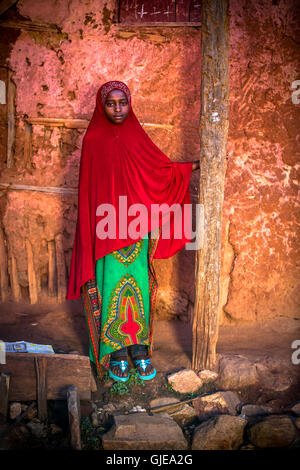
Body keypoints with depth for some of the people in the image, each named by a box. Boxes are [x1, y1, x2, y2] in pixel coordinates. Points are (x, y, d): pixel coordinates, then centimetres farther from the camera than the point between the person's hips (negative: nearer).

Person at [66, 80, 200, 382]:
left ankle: (139, 349, 18)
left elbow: (162, 168, 14)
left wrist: (193, 167, 5)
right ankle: (115, 353, 14)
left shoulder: (137, 137, 7)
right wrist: (90, 235, -3)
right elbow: (87, 190, 0)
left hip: (137, 230, 3)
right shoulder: (93, 140, 0)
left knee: (139, 286, 6)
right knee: (112, 288, 1)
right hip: (106, 231, -2)